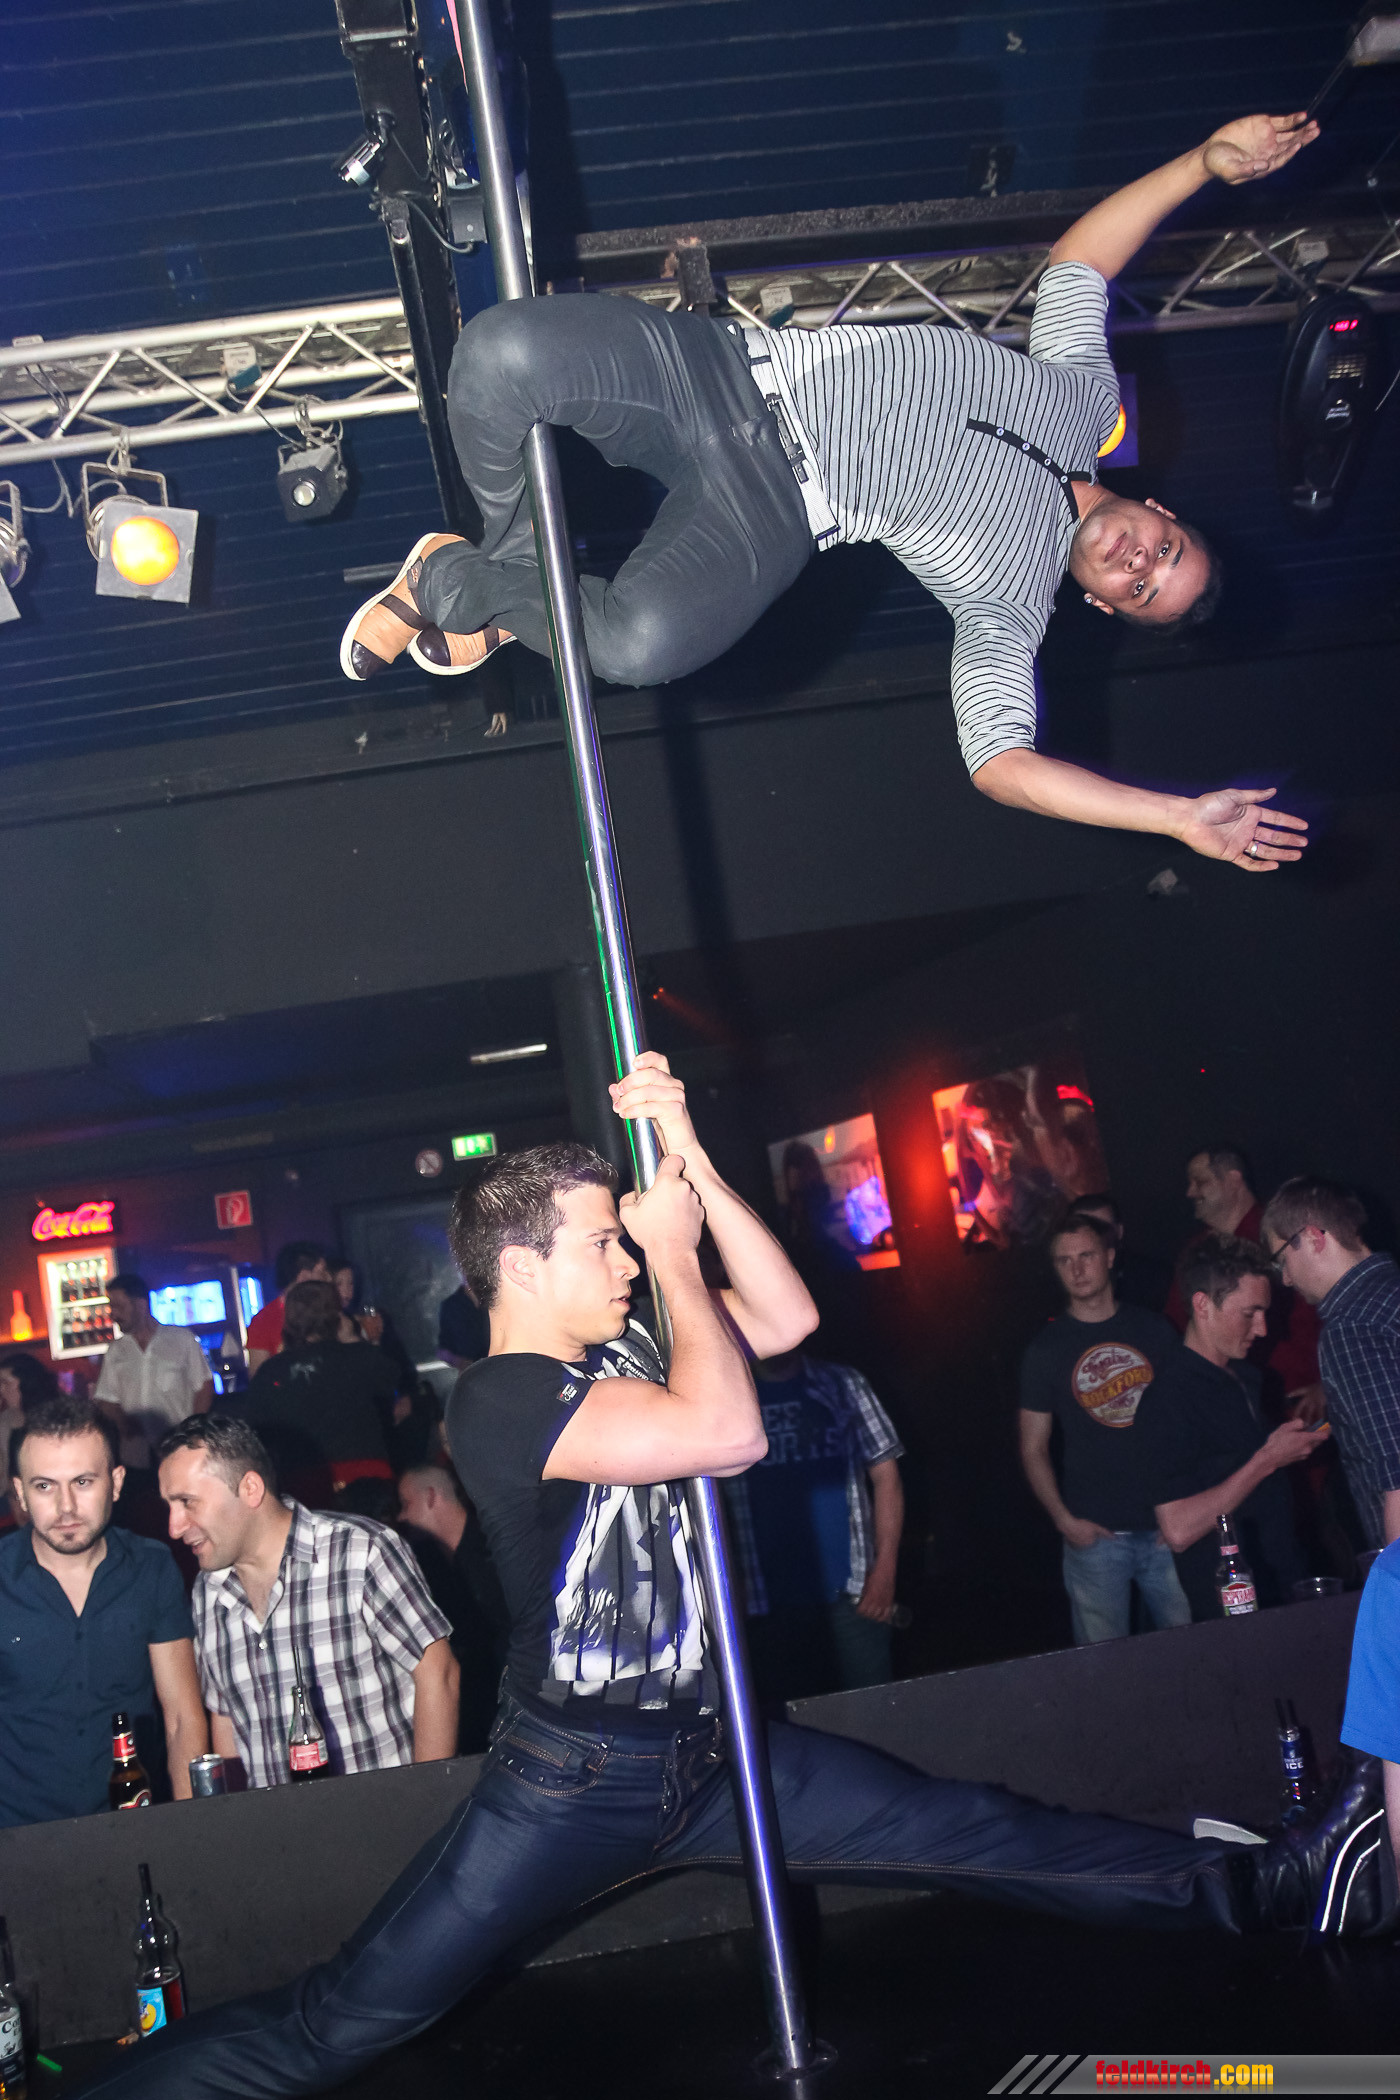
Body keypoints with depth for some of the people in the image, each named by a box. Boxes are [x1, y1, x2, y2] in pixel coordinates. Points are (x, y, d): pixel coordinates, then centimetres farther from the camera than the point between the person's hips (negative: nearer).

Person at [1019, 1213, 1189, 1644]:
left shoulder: (1152, 1329, 7)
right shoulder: (1046, 1348, 4)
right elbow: (1034, 1449, 5)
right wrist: (1063, 1520, -7)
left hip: (1166, 1528, 1)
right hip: (1094, 1535, -1)